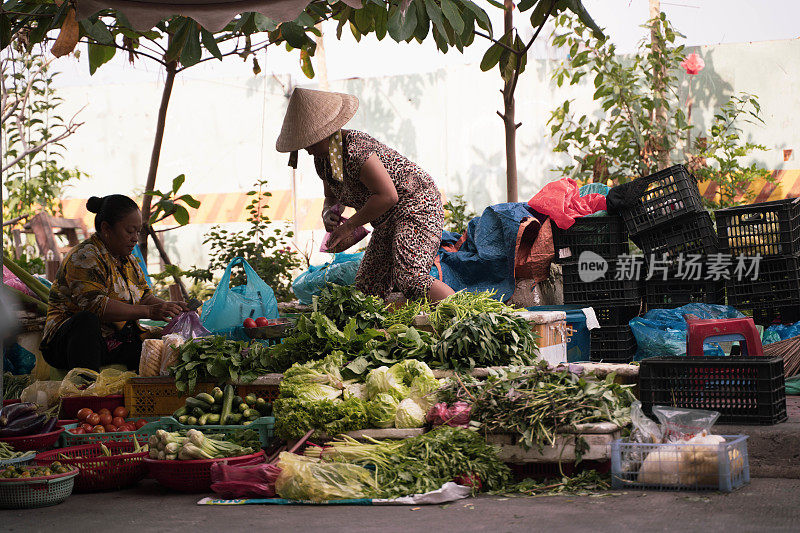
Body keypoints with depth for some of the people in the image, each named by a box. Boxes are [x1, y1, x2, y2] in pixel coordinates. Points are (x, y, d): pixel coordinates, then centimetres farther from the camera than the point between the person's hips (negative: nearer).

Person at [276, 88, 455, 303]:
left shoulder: (356, 150, -26)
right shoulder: (322, 158, 4)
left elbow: (388, 195, -29)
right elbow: (331, 197, 17)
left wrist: (350, 225, -23)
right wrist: (328, 213, -8)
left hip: (417, 205, -10)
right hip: (389, 221, 10)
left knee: (410, 280, -26)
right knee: (368, 287, 4)